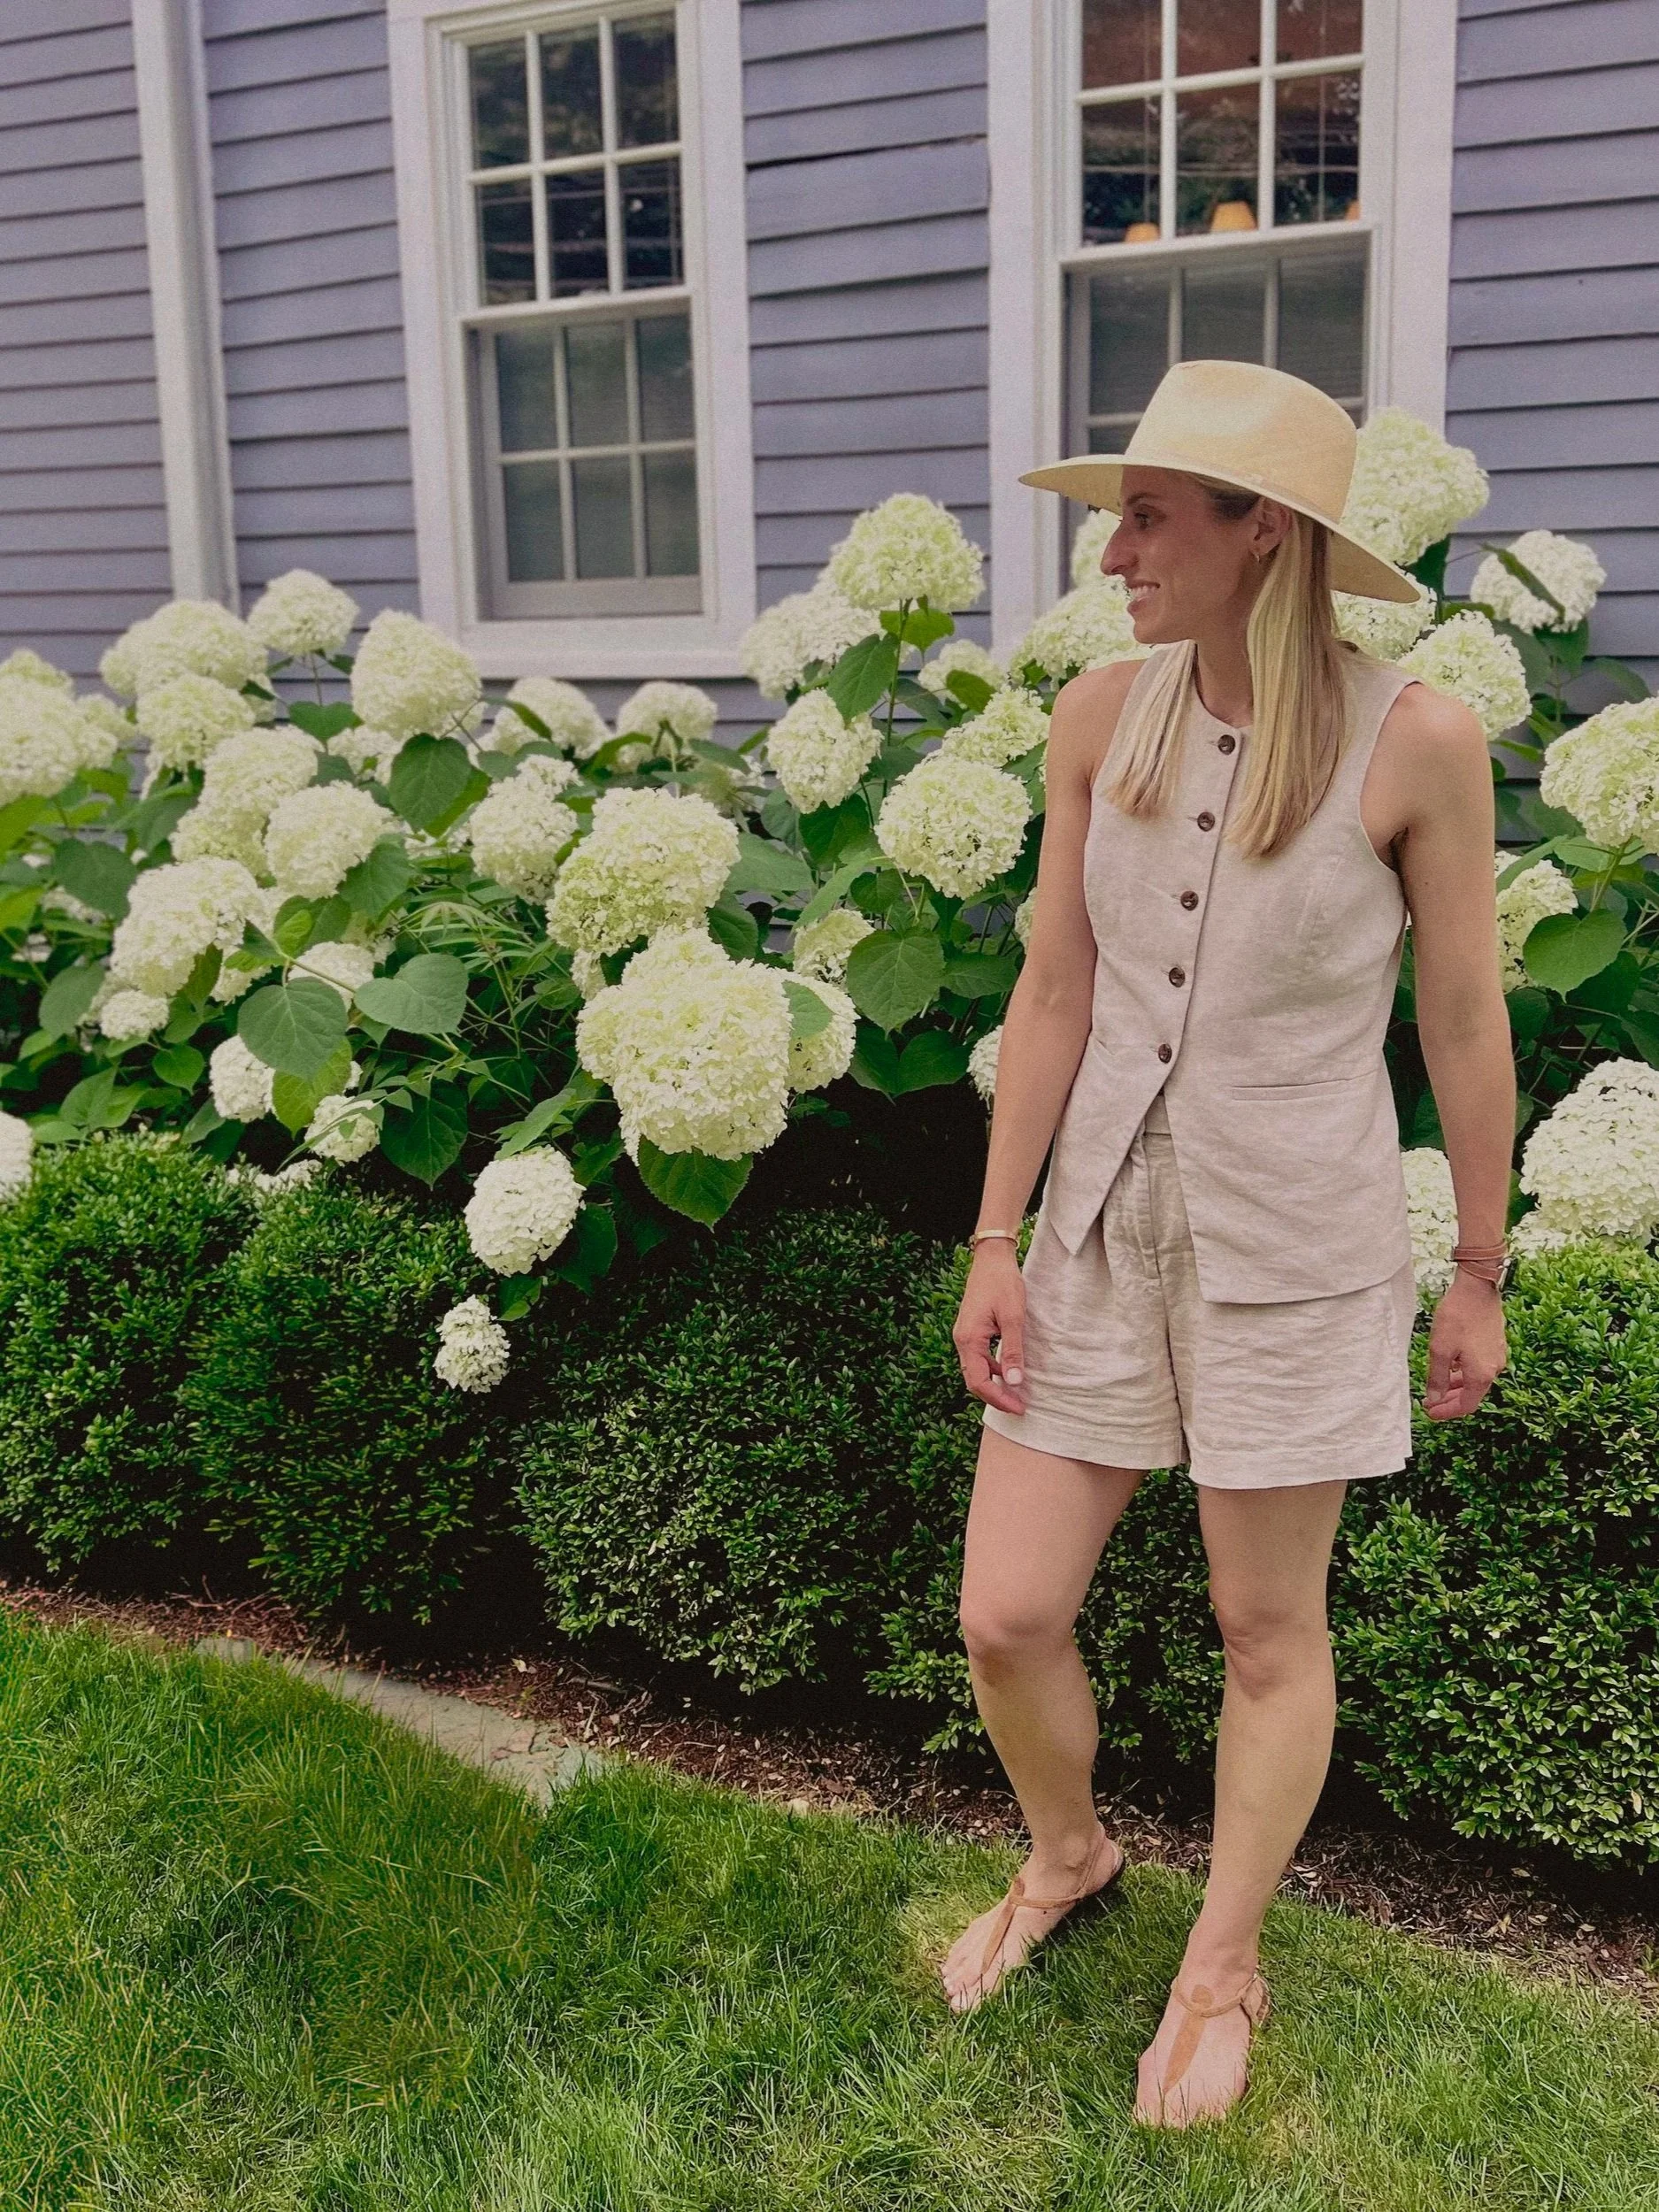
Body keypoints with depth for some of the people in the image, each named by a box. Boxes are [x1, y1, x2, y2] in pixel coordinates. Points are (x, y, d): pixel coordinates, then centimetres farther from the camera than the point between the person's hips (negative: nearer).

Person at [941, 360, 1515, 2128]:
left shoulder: (1417, 741, -15)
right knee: (1005, 1618, 6)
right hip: (1106, 1227, 4)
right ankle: (1067, 1857, 39)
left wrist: (1480, 1278, 1)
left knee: (1268, 1634, 12)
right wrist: (995, 1244, -1)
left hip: (1298, 1250, -3)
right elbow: (1052, 996, -1)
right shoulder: (1100, 715, -5)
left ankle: (1220, 1972, 36)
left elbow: (1466, 1026, -6)